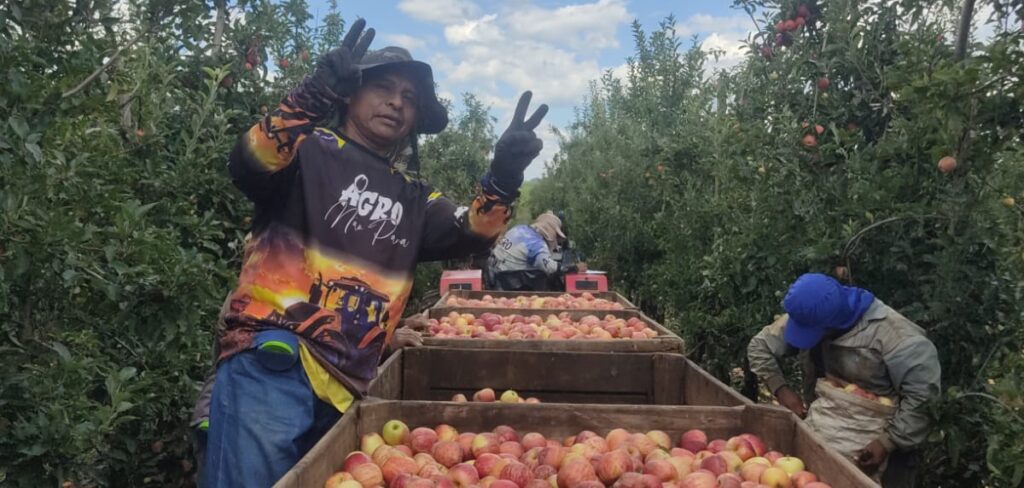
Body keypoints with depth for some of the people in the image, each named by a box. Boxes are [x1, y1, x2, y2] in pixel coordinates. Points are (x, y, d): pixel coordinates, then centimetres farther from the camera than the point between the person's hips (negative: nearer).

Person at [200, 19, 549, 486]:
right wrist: (314, 95, -32)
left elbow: (470, 232, 3)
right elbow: (248, 166, -18)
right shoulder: (310, 150, 2)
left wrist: (502, 180, -15)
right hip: (271, 364, -5)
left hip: (347, 387, 6)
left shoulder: (414, 198, 18)